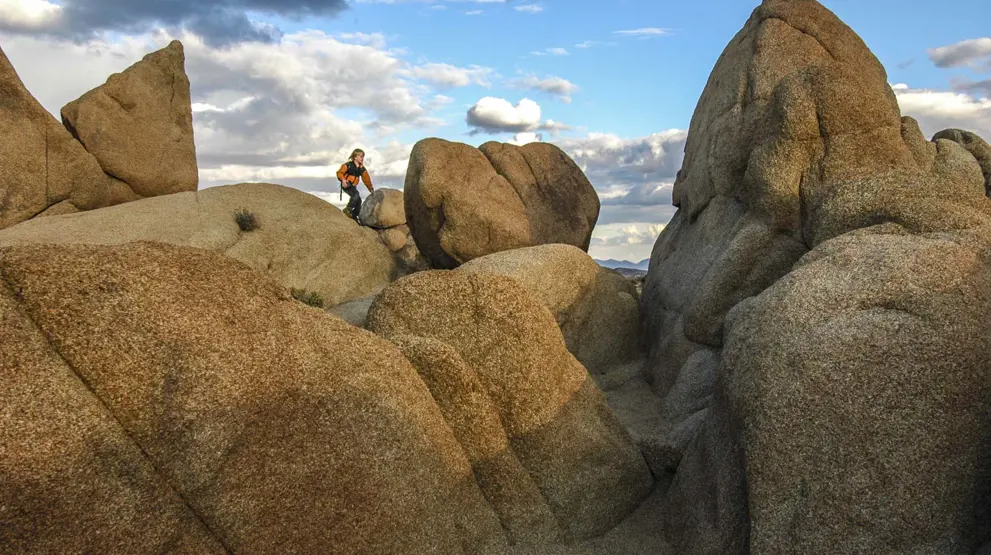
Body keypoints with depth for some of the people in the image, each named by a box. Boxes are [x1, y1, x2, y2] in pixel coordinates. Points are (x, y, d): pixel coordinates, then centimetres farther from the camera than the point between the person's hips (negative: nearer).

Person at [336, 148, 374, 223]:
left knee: (359, 200, 2)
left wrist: (371, 189, 14)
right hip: (346, 185, -7)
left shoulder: (362, 168, 7)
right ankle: (348, 209, -19)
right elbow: (339, 173, -12)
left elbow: (366, 179, 14)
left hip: (353, 186, 7)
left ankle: (354, 216, 15)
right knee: (356, 194, -30)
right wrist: (343, 180, -30)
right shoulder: (348, 165, -11)